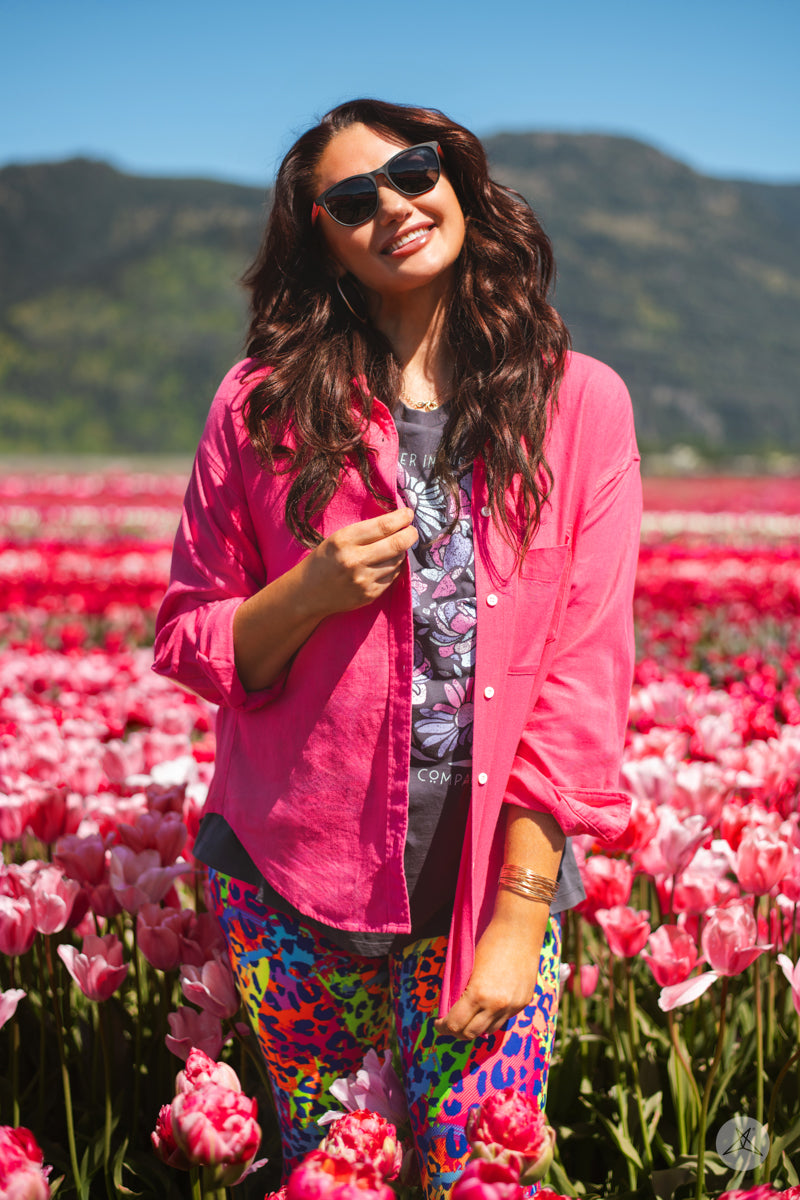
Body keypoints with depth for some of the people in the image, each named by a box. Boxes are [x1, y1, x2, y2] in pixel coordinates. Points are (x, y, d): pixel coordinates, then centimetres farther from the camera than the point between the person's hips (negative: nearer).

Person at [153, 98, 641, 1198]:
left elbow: (583, 674, -6)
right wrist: (312, 592, -17)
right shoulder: (266, 404, -1)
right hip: (292, 879, 1)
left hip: (491, 874, 0)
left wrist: (520, 914, -10)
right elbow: (186, 645, 4)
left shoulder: (579, 404, -3)